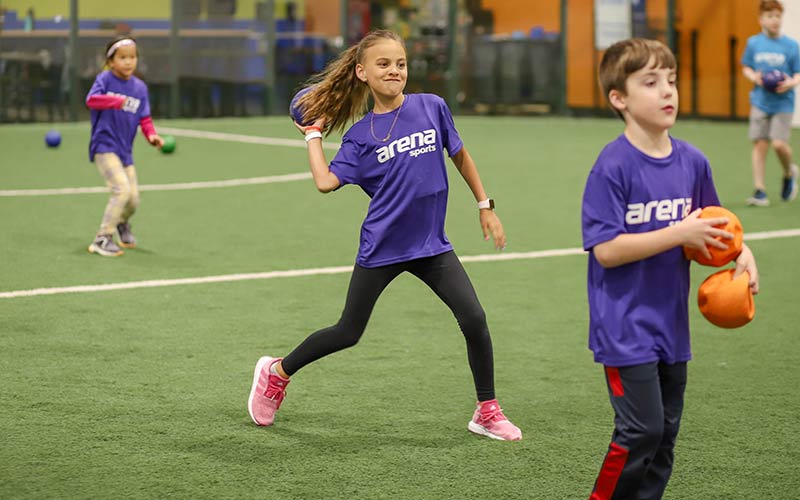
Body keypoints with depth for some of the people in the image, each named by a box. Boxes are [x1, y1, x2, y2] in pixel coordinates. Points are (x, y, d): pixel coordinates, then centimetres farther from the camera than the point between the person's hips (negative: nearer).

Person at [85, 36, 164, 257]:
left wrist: (151, 135, -13)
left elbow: (144, 118, 7)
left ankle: (121, 222, 45)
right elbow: (91, 100, -23)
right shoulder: (105, 79, -7)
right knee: (122, 189, -22)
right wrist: (116, 101, -37)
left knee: (133, 200, 8)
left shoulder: (140, 87, 7)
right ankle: (102, 239, -12)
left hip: (125, 149, 6)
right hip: (104, 146, -6)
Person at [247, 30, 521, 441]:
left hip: (431, 245, 2)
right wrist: (313, 134, -4)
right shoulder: (360, 135, -6)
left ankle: (487, 413, 7)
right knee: (347, 333, 8)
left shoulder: (431, 108, -3)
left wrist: (485, 206, 12)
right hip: (381, 248, -2)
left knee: (474, 319, -10)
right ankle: (276, 372, 31)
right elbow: (326, 181, -16)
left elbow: (459, 155, 11)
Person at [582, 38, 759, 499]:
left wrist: (741, 252, -3)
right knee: (642, 430, -9)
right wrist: (679, 234, -21)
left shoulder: (693, 162, 3)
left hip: (670, 321, 7)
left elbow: (710, 230, 17)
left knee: (665, 433, 12)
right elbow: (606, 249, -20)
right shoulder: (613, 166, -15)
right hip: (626, 327, -6)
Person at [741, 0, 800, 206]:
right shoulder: (754, 43, 3)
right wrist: (754, 77, -9)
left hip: (783, 103, -2)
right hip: (760, 101, 2)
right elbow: (746, 67, 12)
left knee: (779, 143, -13)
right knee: (759, 144, -1)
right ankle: (760, 191, 5)